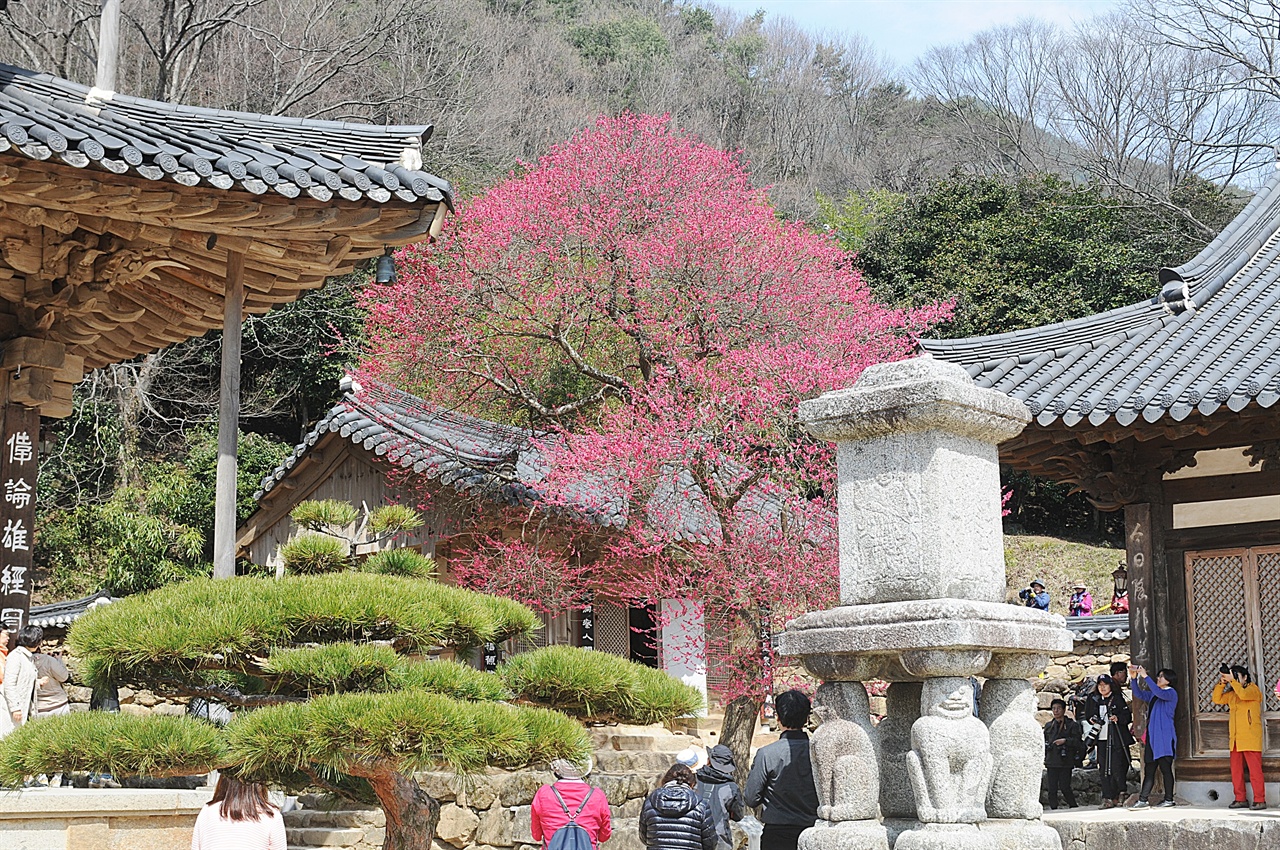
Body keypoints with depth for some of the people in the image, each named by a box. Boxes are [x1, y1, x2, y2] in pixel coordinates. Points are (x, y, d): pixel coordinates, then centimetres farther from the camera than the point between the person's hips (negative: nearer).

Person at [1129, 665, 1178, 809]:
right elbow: (1139, 694, 19)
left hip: (1165, 737, -7)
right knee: (1149, 769, 3)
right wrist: (1134, 678, 4)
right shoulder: (1153, 695, 20)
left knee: (1165, 768, -4)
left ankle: (1169, 799, 2)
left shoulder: (1171, 693, -3)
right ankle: (1143, 800, 1)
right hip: (1152, 736, 7)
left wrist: (1145, 676, -24)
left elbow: (1159, 693, -22)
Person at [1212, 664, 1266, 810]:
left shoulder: (1253, 689, -1)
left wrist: (1232, 680, -15)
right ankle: (1240, 799, 10)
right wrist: (1221, 683, 5)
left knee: (1255, 770, -8)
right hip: (1235, 739, 7)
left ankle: (1260, 800, -7)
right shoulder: (1232, 693, 18)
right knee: (1236, 771, 5)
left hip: (1250, 738, -7)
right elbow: (1217, 699, 12)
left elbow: (1243, 694, -22)